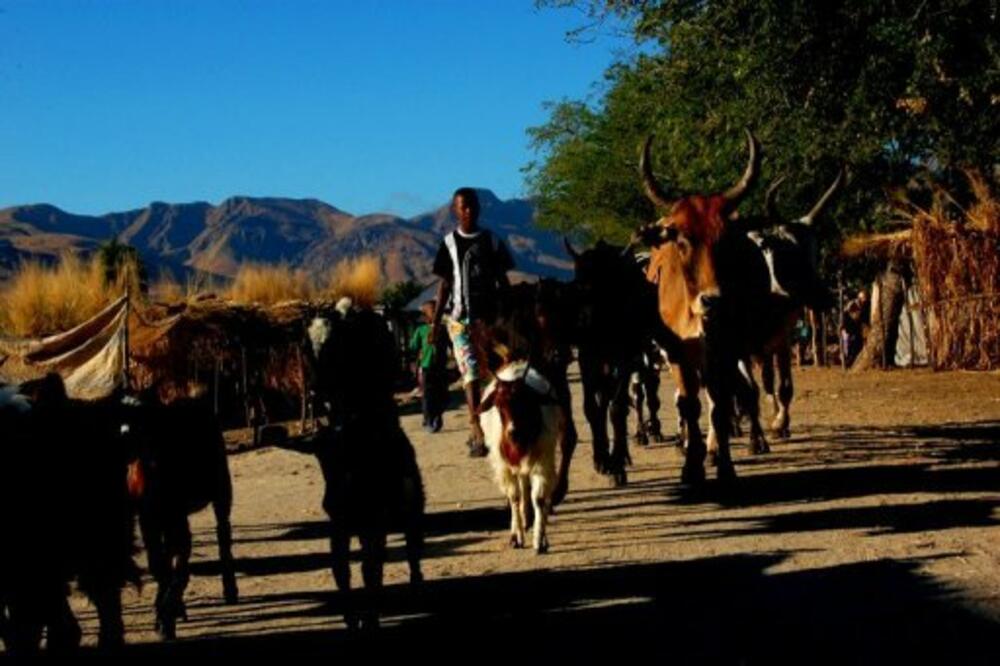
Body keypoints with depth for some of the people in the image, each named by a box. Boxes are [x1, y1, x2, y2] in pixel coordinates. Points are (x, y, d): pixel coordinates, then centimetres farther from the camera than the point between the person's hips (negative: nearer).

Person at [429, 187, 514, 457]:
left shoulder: (491, 240, 7)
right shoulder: (450, 243, 4)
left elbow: (503, 281, 11)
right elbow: (445, 284, 7)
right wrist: (435, 321, 2)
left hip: (488, 314, 2)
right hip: (460, 316, -2)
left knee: (489, 371, 4)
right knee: (470, 372, -12)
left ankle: (477, 429, 16)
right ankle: (478, 434, -18)